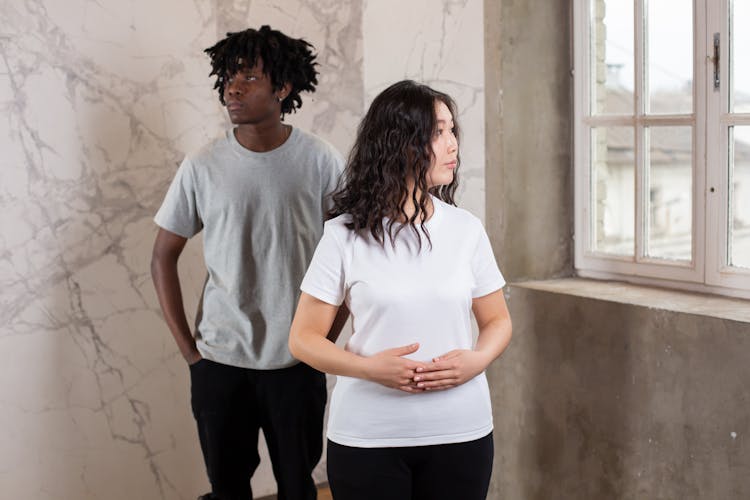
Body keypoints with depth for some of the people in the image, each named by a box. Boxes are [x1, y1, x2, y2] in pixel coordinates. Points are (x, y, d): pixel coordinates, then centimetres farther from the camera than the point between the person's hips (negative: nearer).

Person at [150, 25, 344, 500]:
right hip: (220, 361, 1)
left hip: (298, 361, -1)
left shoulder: (321, 162, -6)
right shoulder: (202, 167, -4)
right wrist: (187, 347, -1)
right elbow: (164, 256, 4)